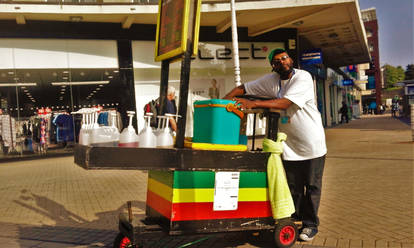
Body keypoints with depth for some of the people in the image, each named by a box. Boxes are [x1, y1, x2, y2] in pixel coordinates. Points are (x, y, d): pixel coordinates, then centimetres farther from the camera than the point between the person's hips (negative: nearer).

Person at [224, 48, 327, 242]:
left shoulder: (303, 78, -14)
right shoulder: (271, 80, 3)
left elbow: (285, 103, -26)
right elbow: (243, 88, 5)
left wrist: (253, 104, -29)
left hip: (312, 143, -3)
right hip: (290, 145, 4)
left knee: (312, 186, 6)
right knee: (293, 187, 8)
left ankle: (310, 224, 18)